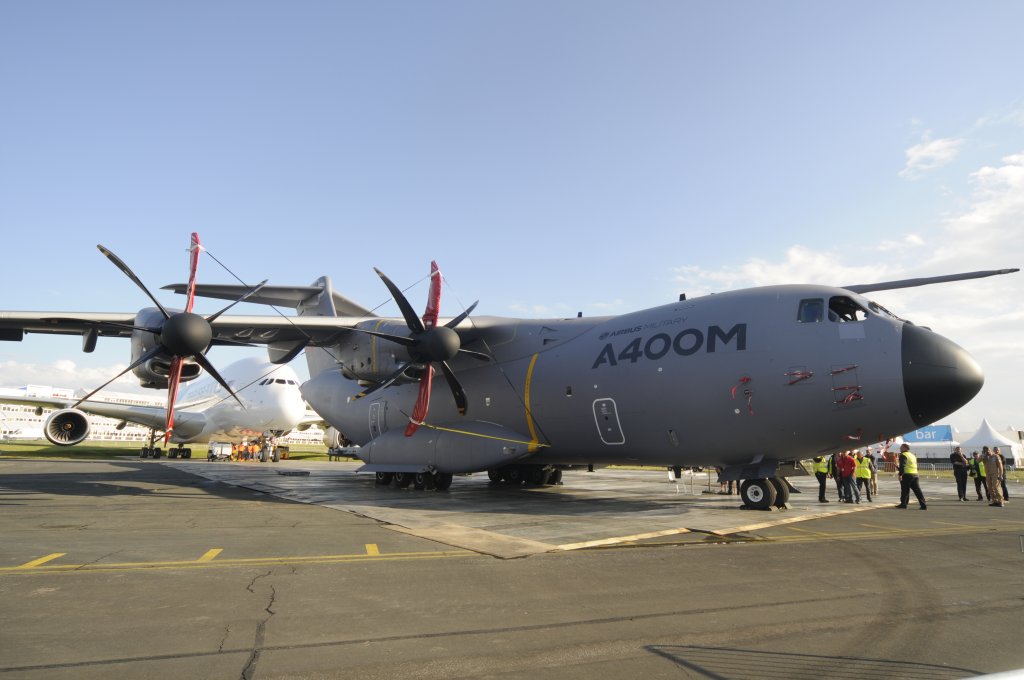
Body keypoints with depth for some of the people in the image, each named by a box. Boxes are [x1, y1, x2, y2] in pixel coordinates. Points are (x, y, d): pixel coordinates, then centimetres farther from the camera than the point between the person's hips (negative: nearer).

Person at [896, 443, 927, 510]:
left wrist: (900, 474, -19)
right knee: (917, 490, 5)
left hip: (907, 475, -7)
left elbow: (902, 466, -17)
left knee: (905, 490, 1)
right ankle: (923, 505, 1)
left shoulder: (903, 455, -6)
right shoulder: (913, 455, 22)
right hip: (915, 474, 7)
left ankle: (903, 504, 7)